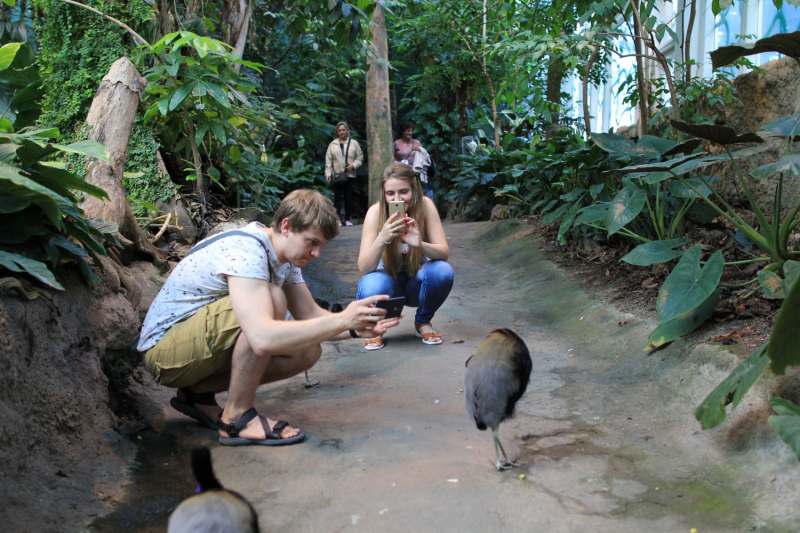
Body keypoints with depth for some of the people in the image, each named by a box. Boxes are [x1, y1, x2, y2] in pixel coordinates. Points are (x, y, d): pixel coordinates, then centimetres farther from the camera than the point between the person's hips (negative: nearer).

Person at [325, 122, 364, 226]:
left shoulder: (354, 143, 6)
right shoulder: (332, 144, 9)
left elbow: (360, 157, 7)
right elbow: (328, 160, 6)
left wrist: (353, 165, -9)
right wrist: (328, 173, -3)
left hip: (350, 175, 0)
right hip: (336, 175, 0)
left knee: (348, 197, 1)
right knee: (337, 197, -1)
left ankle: (347, 219, 7)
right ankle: (337, 219, 2)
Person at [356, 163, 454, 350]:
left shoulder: (425, 205, -17)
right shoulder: (376, 212, -20)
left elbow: (444, 252, -21)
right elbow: (364, 268, -26)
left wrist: (420, 245, -43)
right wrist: (382, 239, -45)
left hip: (418, 284, 2)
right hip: (389, 281, -2)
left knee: (443, 270, -30)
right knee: (372, 287, -36)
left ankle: (423, 322, 0)